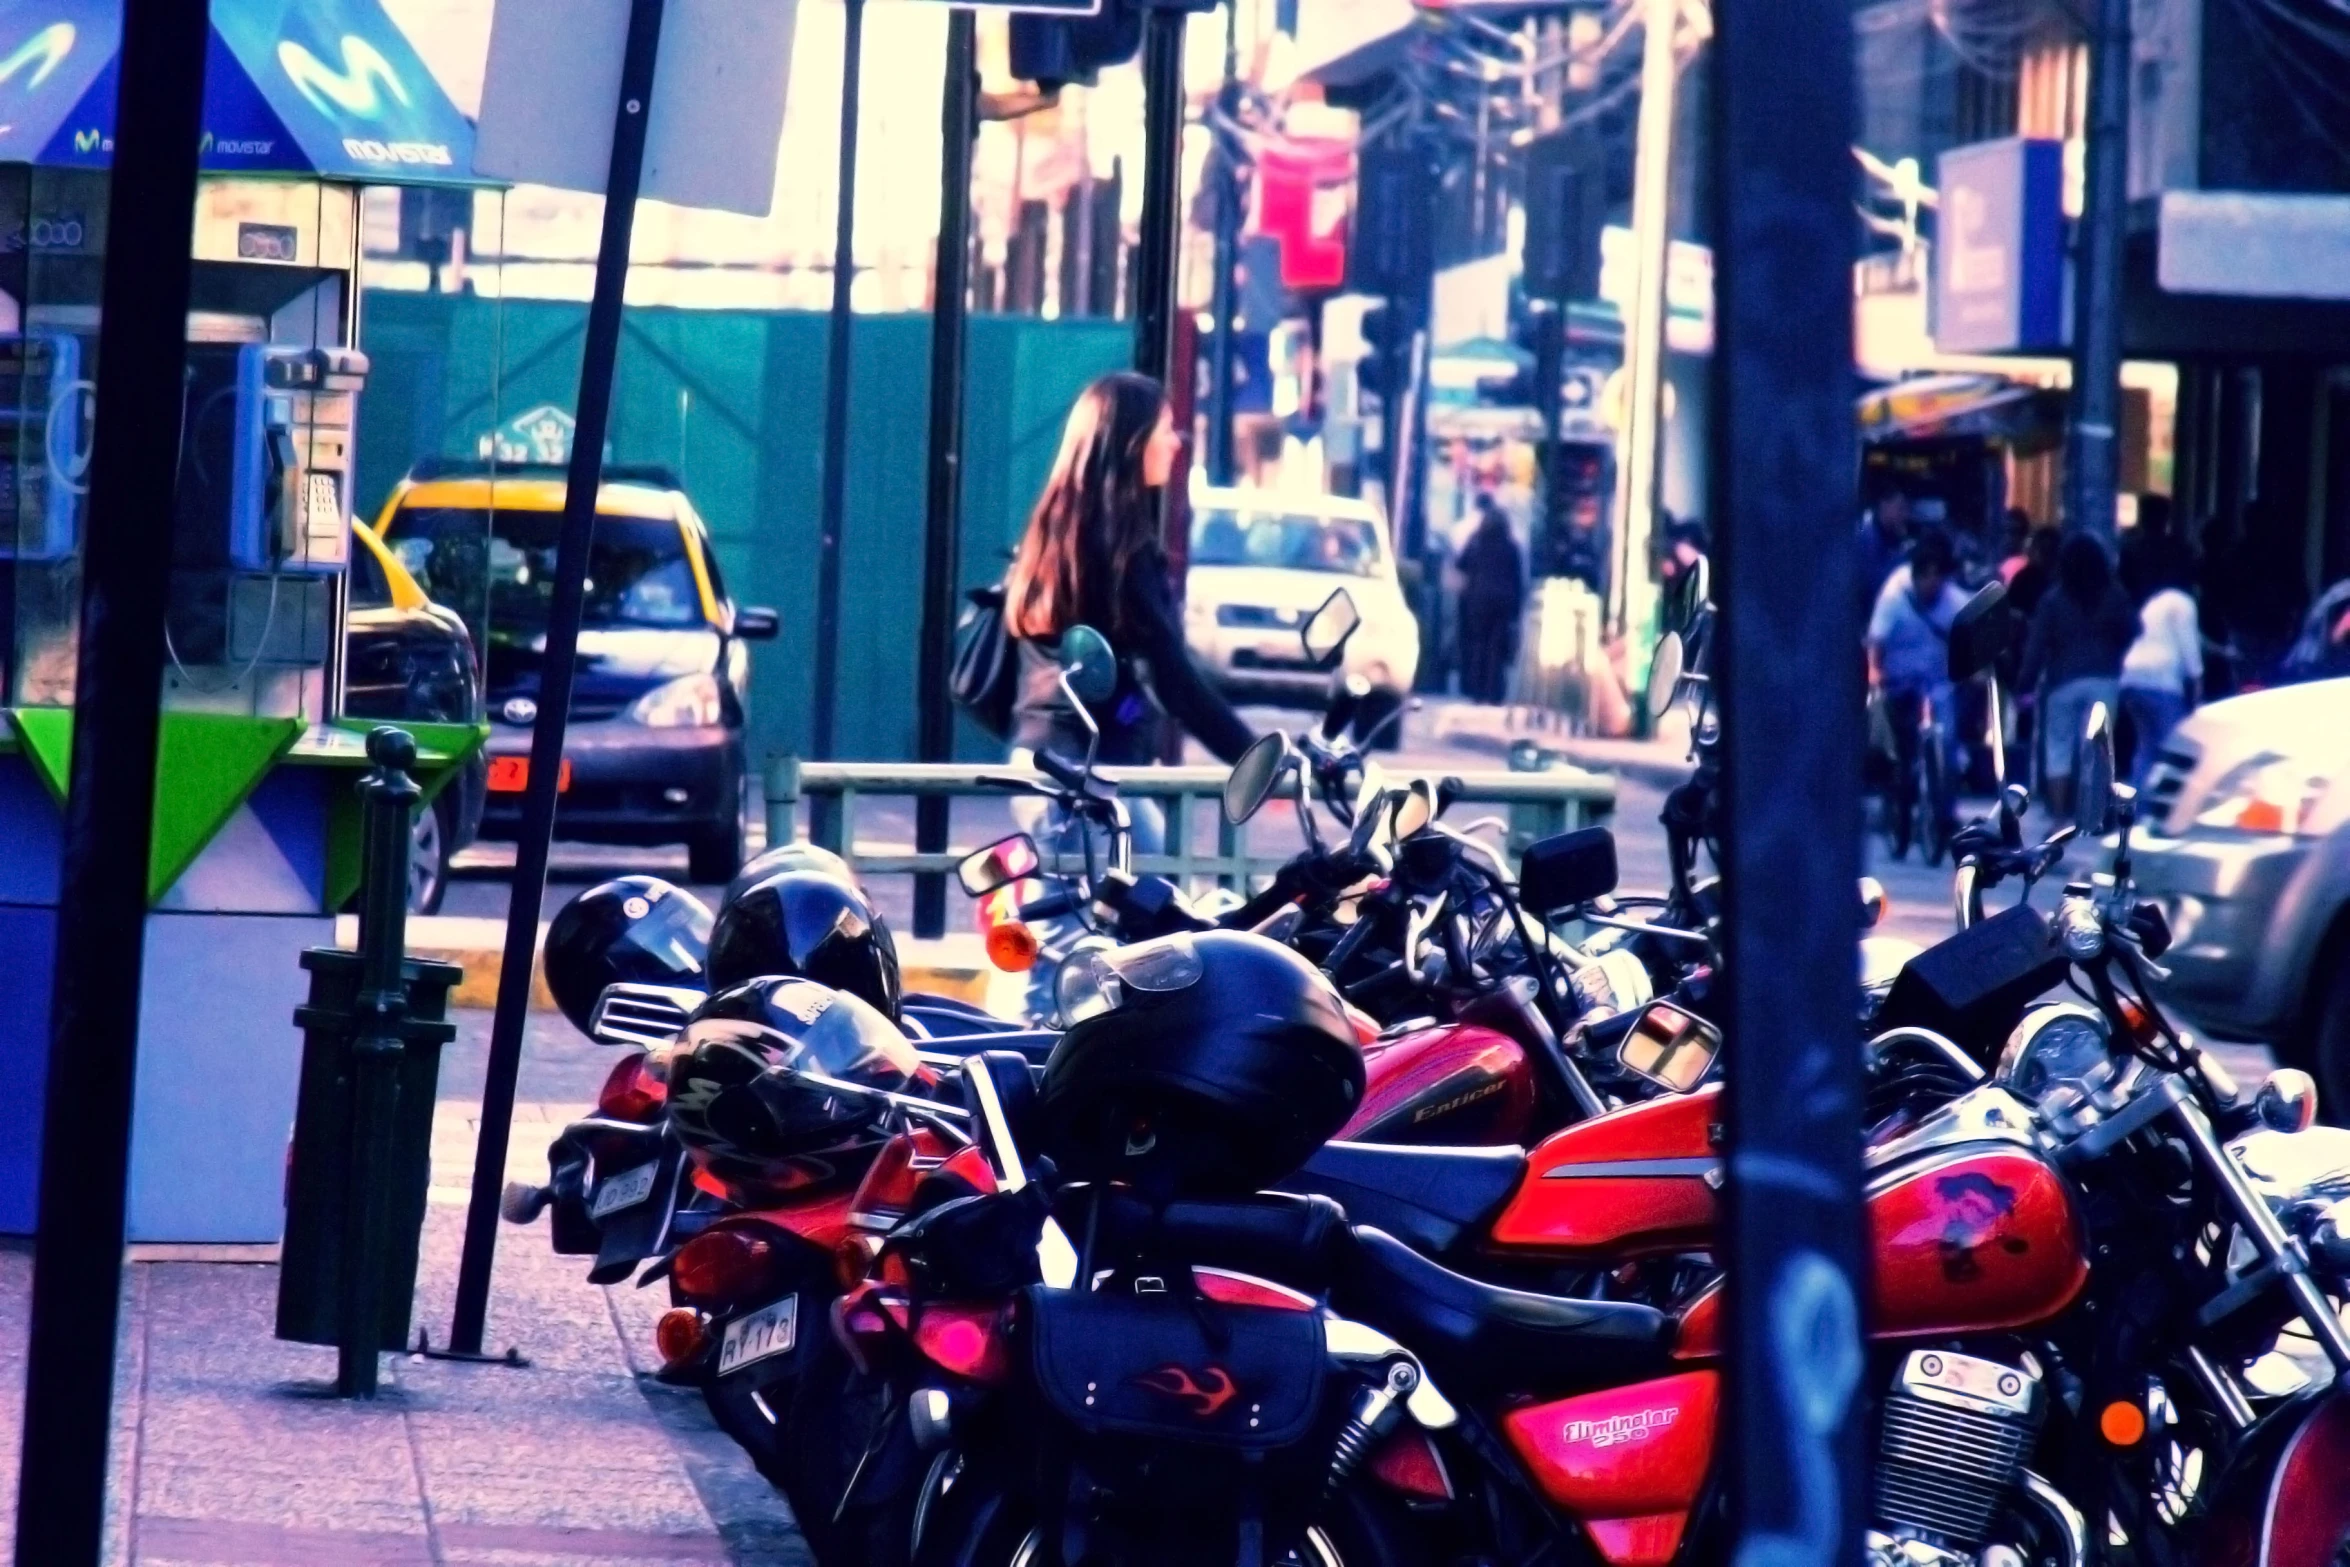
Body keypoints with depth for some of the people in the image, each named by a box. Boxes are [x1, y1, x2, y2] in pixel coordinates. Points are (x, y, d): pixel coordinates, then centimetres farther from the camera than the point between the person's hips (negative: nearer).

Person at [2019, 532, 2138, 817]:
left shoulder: (2052, 600, -3)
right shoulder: (2115, 597, 3)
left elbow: (2037, 645, -6)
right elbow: (2133, 635, 3)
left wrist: (2027, 683, -4)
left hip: (2064, 681, -1)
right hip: (2105, 680, 1)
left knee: (2058, 746, 7)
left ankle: (2059, 813, 3)